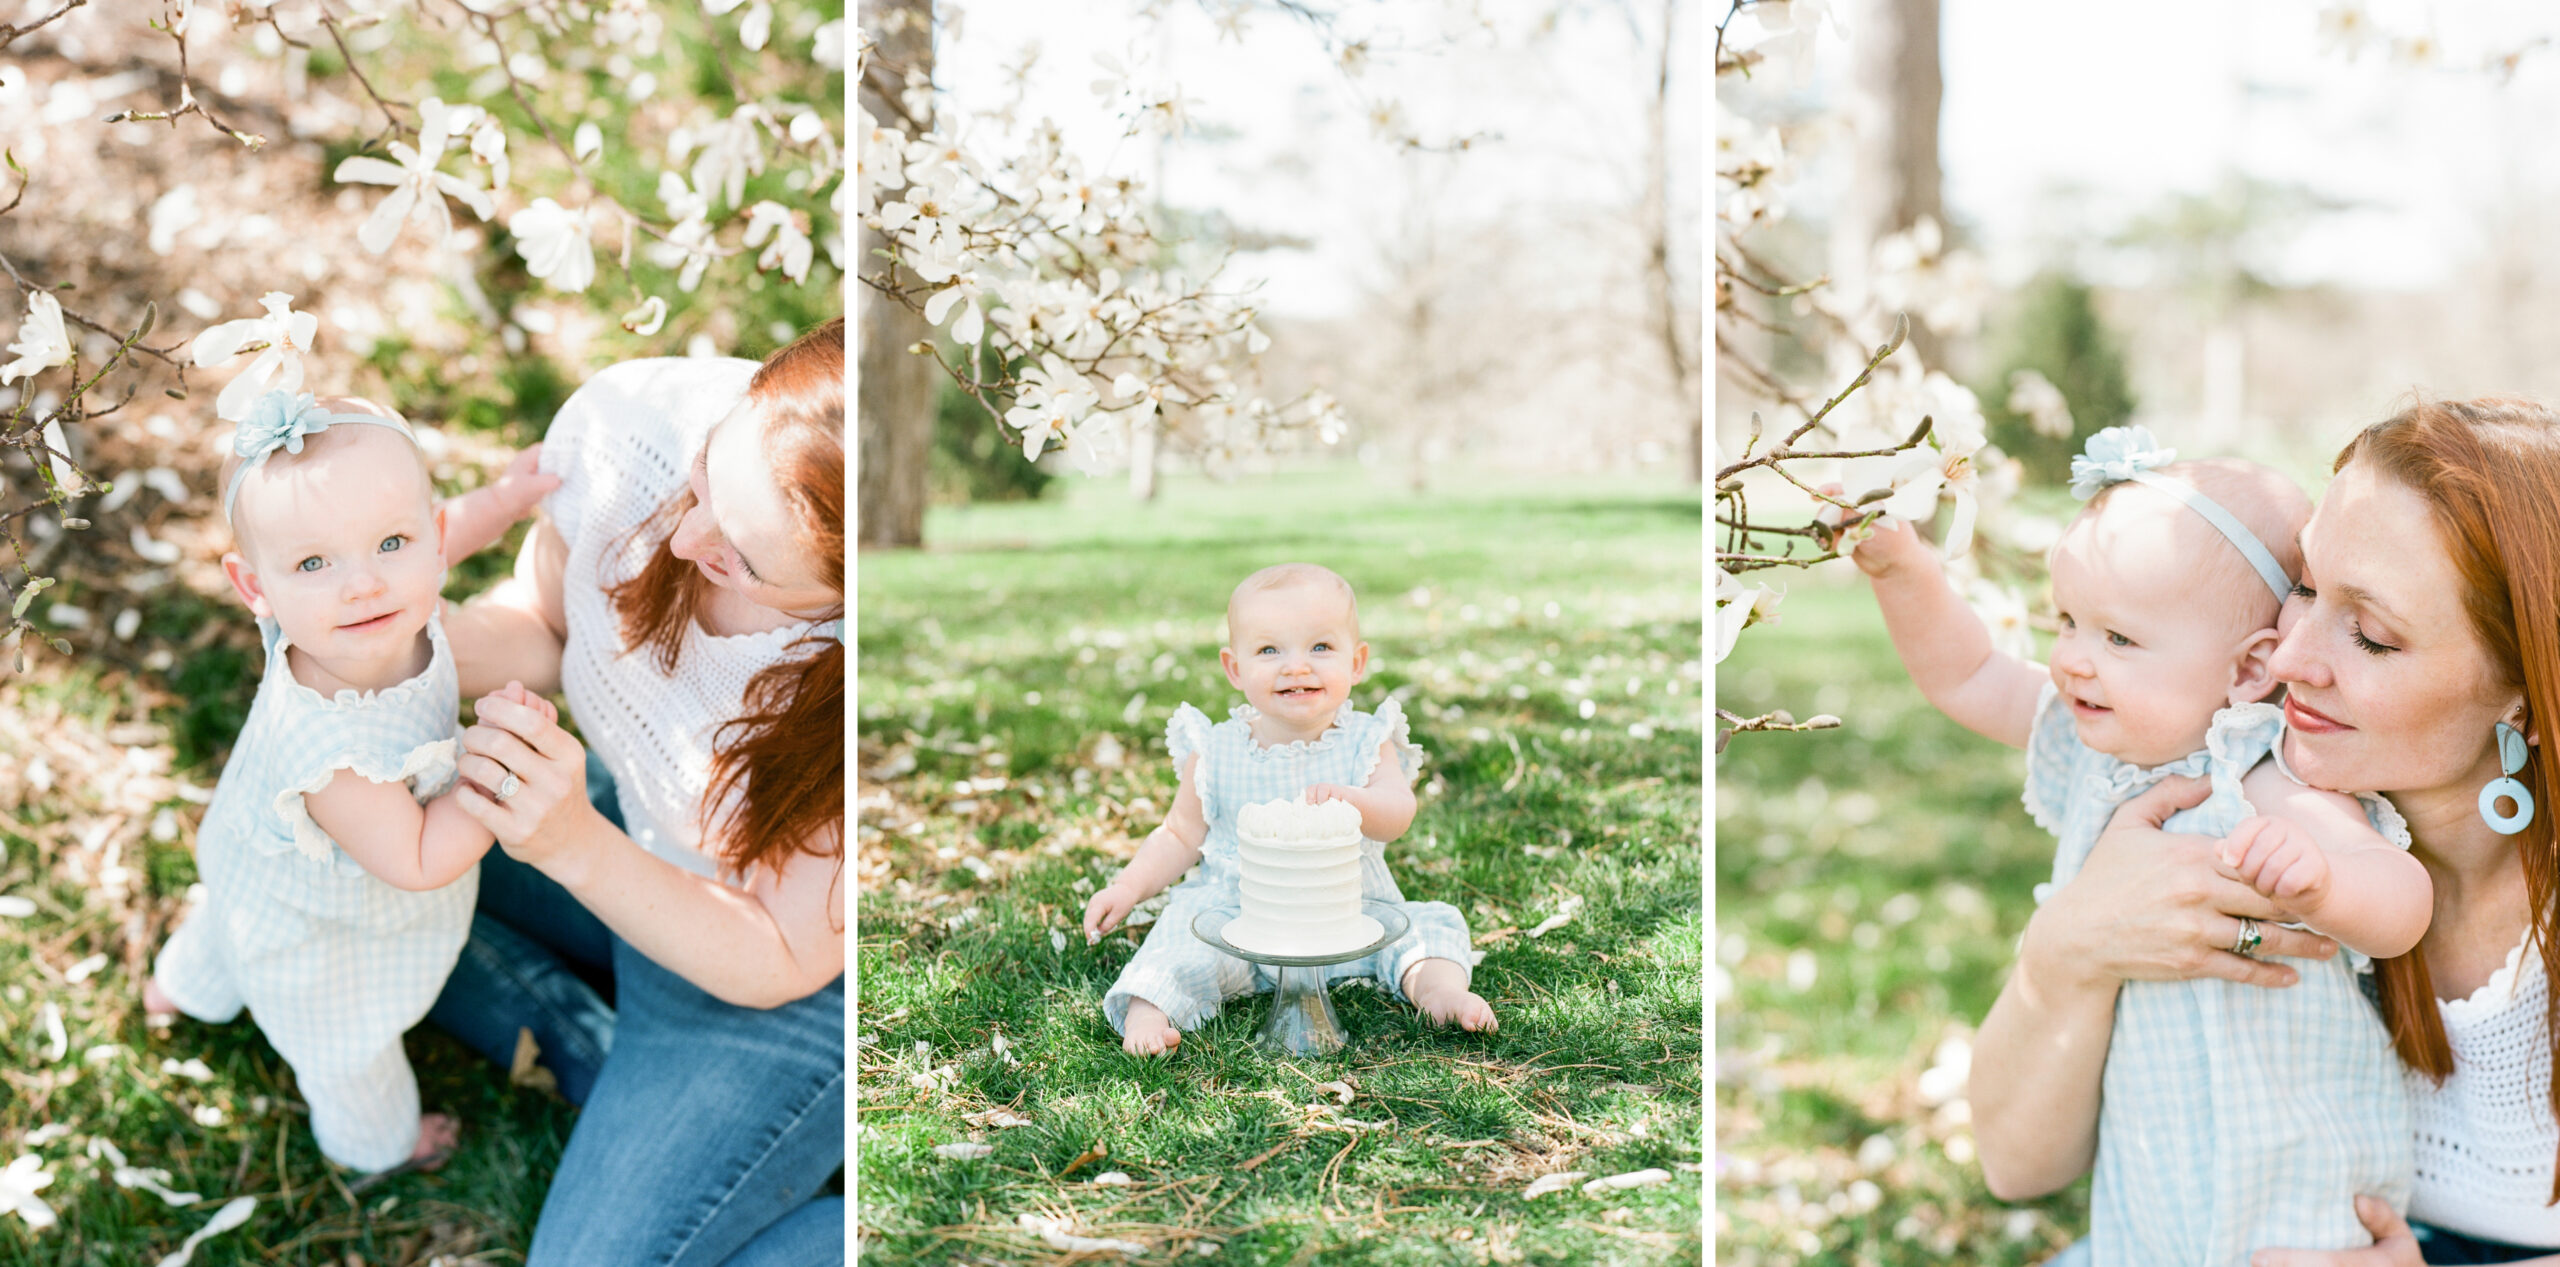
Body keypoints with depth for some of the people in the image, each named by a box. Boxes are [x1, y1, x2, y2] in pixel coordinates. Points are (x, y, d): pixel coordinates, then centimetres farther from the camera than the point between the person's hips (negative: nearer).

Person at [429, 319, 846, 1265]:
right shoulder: (631, 423, -27)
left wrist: (576, 848, -39)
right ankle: (594, 1055, 7)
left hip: (804, 964, -6)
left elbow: (777, 963, -24)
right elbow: (540, 622, -4)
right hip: (646, 845, 6)